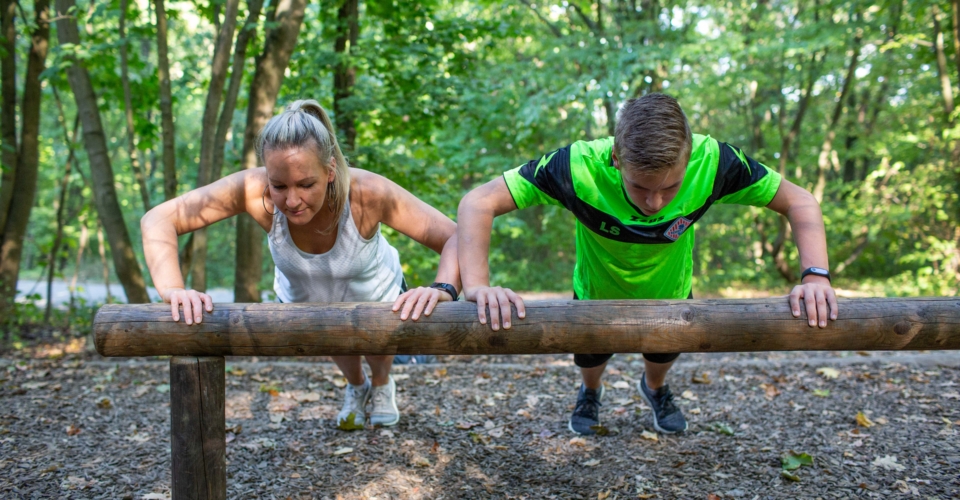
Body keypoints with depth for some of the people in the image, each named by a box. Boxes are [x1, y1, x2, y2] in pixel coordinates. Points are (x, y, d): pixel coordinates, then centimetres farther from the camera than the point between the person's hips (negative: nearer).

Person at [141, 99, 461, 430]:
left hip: (377, 299, -1)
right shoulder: (253, 191, -39)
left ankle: (382, 386, 57)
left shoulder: (367, 193, -43)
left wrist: (443, 289, -64)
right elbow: (158, 221, -36)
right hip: (300, 300, 1)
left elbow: (457, 237, -43)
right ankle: (356, 387, 54)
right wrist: (172, 289, -54)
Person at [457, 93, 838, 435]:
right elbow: (479, 202, -41)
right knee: (590, 360, 25)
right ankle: (590, 392, 62)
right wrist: (477, 284, -54)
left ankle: (655, 388, 65)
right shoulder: (580, 167, -44)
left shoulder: (712, 163, -39)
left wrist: (815, 276, -41)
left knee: (662, 357, 28)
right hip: (597, 295, -1)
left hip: (670, 294, 1)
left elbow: (799, 201, -26)